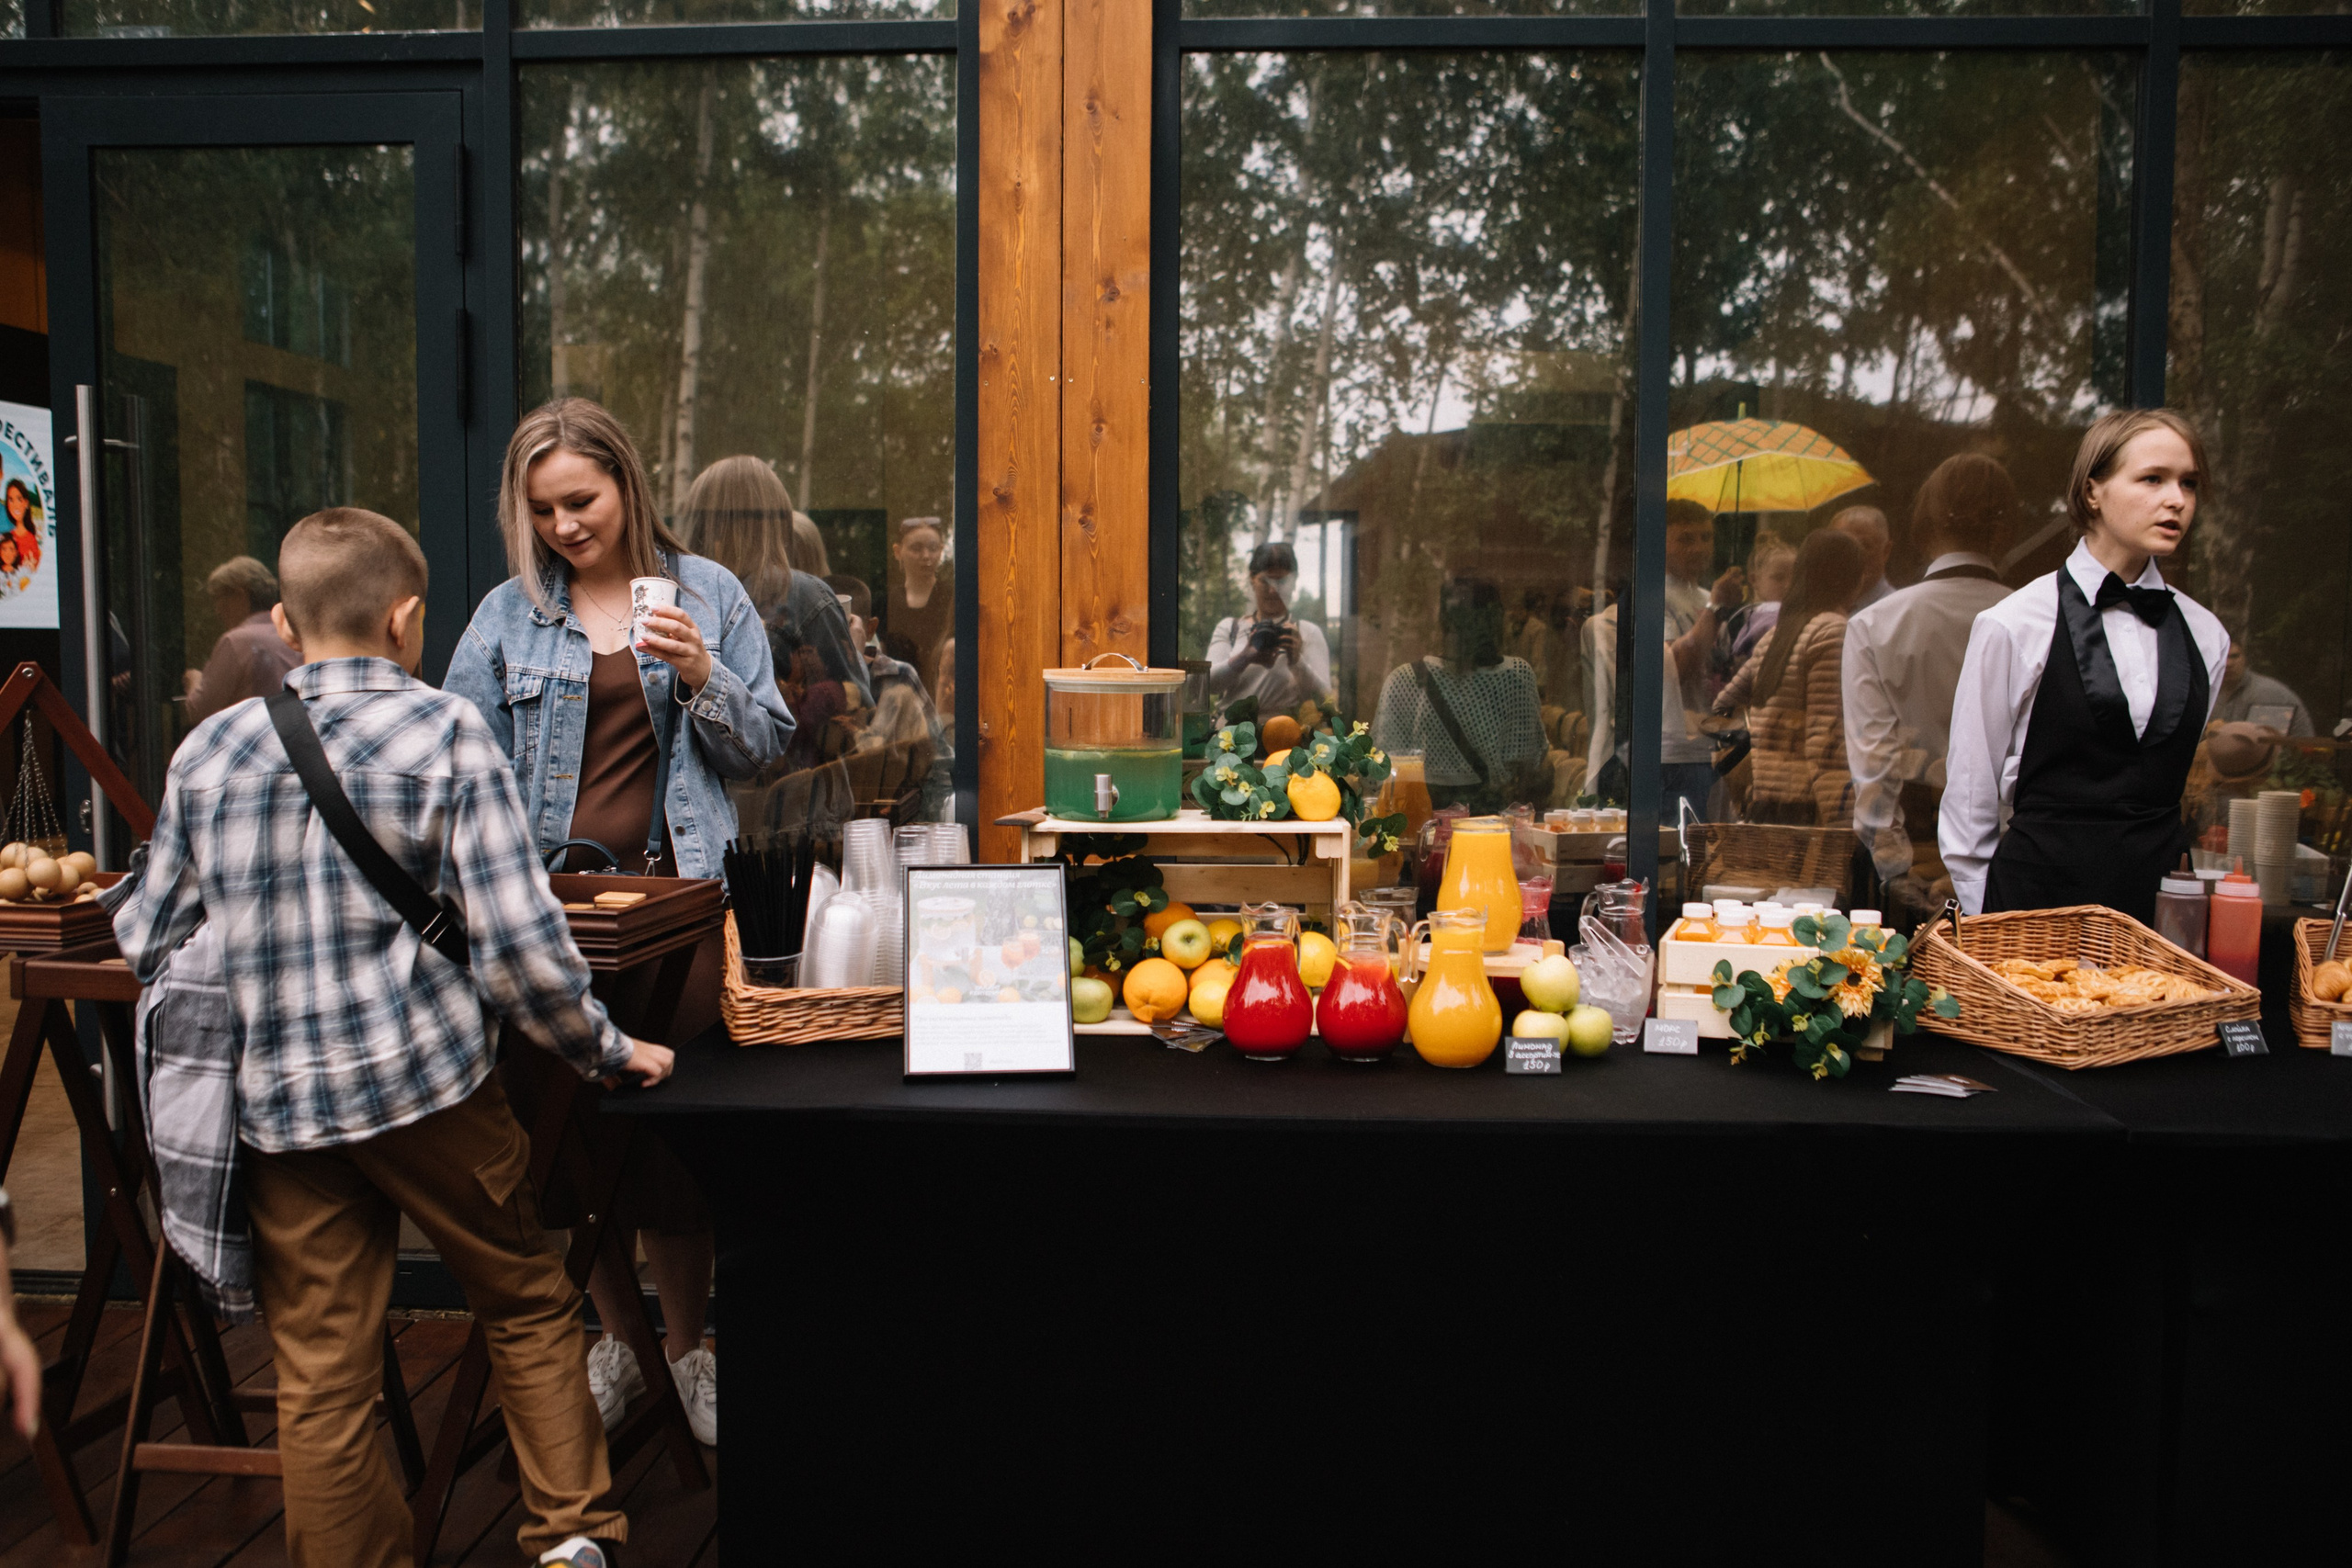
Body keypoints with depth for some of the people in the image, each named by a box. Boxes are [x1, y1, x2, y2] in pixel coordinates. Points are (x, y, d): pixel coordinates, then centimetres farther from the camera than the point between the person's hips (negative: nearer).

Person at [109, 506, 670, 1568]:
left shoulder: (209, 749, 5)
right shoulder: (444, 730, -7)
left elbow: (144, 942, 11)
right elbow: (518, 940, -13)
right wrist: (604, 1052, -1)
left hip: (274, 1097, 3)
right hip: (426, 1080, -3)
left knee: (320, 1378, 12)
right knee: (529, 1305, 15)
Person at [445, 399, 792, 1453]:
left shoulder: (708, 594, 5)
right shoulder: (509, 613, 8)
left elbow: (764, 748, 3)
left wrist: (701, 675, -13)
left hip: (674, 893, -2)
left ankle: (687, 1347, 19)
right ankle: (616, 1339, 29)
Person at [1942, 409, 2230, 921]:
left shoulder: (2205, 634, 8)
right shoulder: (2013, 626, -6)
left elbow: (2184, 778, 18)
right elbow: (1969, 797, -2)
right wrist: (1988, 930, -2)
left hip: (2163, 898, 4)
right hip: (2044, 891, -4)